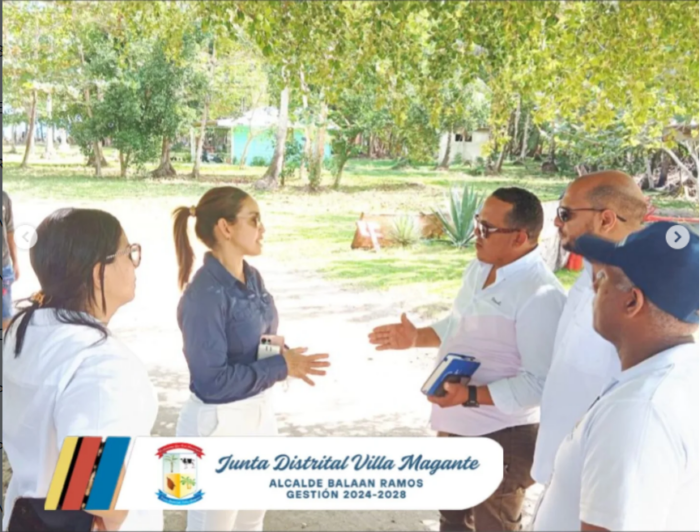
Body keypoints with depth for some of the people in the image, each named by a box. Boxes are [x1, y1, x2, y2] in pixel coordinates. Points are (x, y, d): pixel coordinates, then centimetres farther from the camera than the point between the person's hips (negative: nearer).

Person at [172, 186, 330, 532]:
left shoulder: (252, 277, 2)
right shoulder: (204, 294, -24)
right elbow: (212, 380, -25)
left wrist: (282, 350, -9)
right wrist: (282, 367, -23)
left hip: (259, 413, 8)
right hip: (218, 423, -8)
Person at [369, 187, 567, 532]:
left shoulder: (540, 295, -26)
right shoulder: (478, 269, 3)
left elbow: (540, 383, -28)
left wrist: (470, 396, -33)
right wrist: (415, 337, 5)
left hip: (502, 436, -9)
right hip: (456, 425, 9)